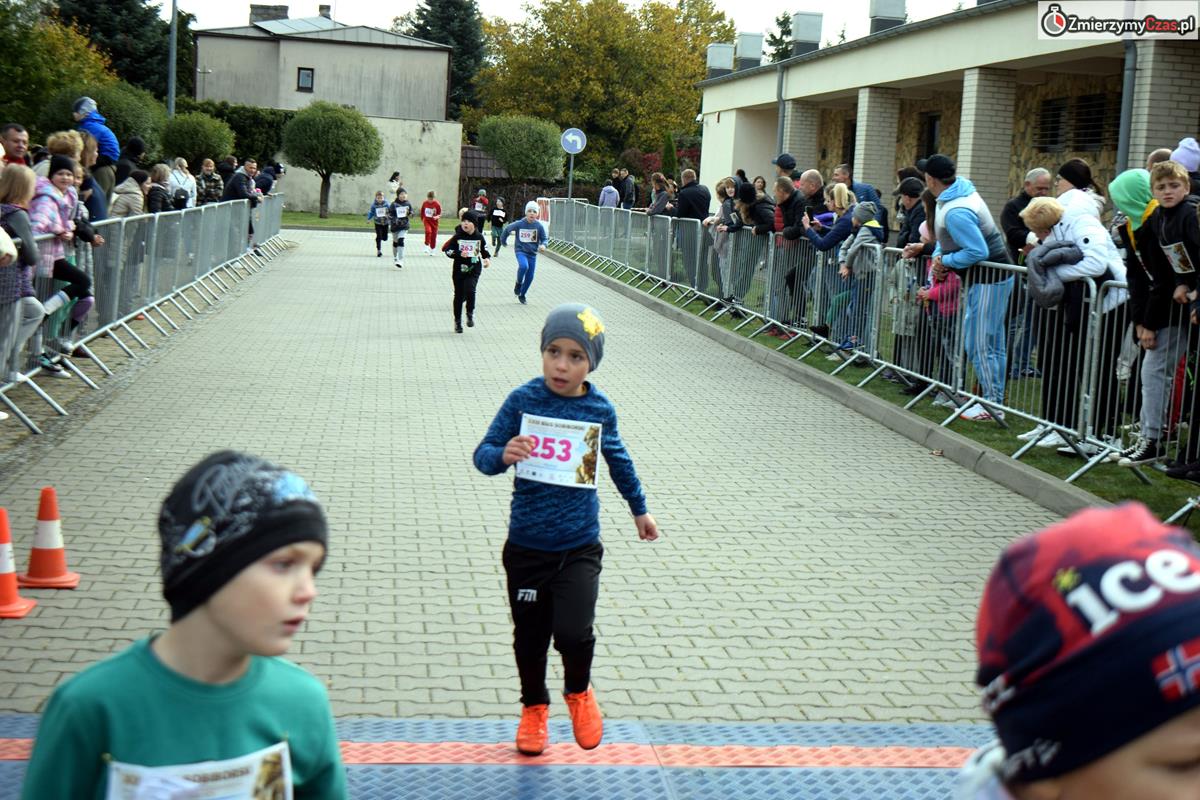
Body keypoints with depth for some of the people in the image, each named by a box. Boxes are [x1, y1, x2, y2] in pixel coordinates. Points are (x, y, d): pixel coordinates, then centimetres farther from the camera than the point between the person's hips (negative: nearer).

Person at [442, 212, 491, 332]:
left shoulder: (479, 237, 0)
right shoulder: (457, 237, -4)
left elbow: (484, 250, 13)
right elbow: (448, 250, -5)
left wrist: (487, 258, -6)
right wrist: (459, 254, -21)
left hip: (474, 270, 0)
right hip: (459, 269, 1)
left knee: (470, 290, -22)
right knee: (459, 295, 7)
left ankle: (470, 314, 2)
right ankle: (457, 321, 21)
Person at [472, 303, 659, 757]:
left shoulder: (600, 408, -3)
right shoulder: (522, 400, -8)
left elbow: (617, 460, 16)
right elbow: (483, 454, -6)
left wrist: (639, 509, 27)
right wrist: (502, 455, -30)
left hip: (580, 546, 0)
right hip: (526, 545, 1)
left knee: (573, 632, -15)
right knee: (530, 635, 12)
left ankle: (579, 693, 18)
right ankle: (534, 707, 40)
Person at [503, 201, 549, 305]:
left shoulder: (539, 226, -8)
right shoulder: (519, 224, -11)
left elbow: (544, 238, -1)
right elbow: (507, 229, 6)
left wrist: (543, 245, -23)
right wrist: (503, 241, 17)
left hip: (532, 253, 3)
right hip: (521, 251, -3)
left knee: (530, 276, 7)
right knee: (524, 266, -31)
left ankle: (522, 295, 29)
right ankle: (518, 283, -2)